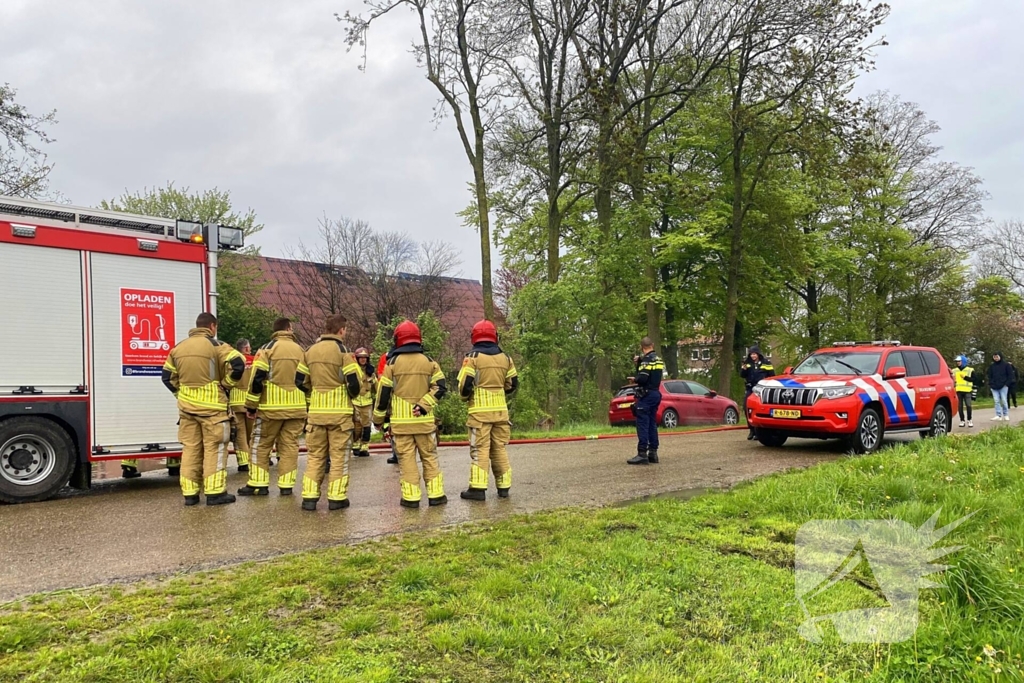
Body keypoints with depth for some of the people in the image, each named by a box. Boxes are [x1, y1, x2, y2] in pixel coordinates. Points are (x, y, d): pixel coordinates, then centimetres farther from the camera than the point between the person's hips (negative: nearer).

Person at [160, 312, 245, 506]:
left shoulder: (179, 348, 11)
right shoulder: (215, 345, -7)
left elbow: (167, 375, 14)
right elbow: (238, 364, -19)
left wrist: (181, 392, 16)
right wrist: (226, 384, -5)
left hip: (186, 406, 5)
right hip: (211, 406, -5)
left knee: (190, 449, 10)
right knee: (214, 448, 1)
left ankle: (189, 493, 13)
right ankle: (215, 492, 2)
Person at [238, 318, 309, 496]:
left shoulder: (267, 349, -3)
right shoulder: (301, 351, 9)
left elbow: (257, 379, -9)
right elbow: (306, 380, 8)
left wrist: (251, 405, -2)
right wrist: (306, 406, 15)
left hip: (271, 407, -3)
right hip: (296, 407, 3)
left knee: (261, 445, 8)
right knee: (290, 446, 8)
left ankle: (258, 484, 9)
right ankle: (286, 485, 8)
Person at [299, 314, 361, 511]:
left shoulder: (310, 351, 10)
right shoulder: (342, 351, -8)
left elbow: (302, 382, 13)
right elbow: (354, 384, -13)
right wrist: (352, 394, 7)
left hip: (316, 411, 5)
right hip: (339, 412, -4)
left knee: (315, 455, 12)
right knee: (339, 456, 4)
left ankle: (309, 497, 9)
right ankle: (336, 498, 6)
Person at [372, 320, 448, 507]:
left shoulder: (393, 362, -2)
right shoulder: (429, 361, 4)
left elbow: (384, 392, -1)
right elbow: (440, 387, -5)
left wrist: (378, 418, 8)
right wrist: (423, 405, -8)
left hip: (401, 421, -2)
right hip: (424, 420, 2)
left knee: (406, 458, 3)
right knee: (429, 457, 10)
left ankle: (411, 497, 3)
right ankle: (436, 495, 11)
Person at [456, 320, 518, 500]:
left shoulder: (473, 357, -7)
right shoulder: (505, 357, 8)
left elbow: (465, 384, -11)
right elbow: (512, 384, 13)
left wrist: (465, 397, 9)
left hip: (480, 410, -4)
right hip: (500, 409, 4)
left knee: (480, 449, -2)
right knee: (500, 448, 12)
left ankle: (478, 488, -4)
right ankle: (504, 486, 16)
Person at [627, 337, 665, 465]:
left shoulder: (647, 359, -13)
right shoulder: (658, 360, 15)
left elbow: (642, 379, -22)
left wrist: (635, 379, -1)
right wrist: (639, 363, 10)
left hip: (646, 395, -9)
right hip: (655, 394, 9)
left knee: (642, 424, -9)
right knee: (652, 424, 12)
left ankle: (642, 454, -13)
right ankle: (653, 453, 12)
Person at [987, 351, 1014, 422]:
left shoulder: (1006, 365, 0)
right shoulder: (991, 366, 10)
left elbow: (1010, 375, 0)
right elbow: (990, 376, 16)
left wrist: (1007, 384, -7)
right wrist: (990, 384, 3)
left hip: (1003, 386, -3)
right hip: (994, 387, 3)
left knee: (1003, 401, -3)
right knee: (997, 401, -1)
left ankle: (1006, 415, 9)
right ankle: (998, 415, 0)